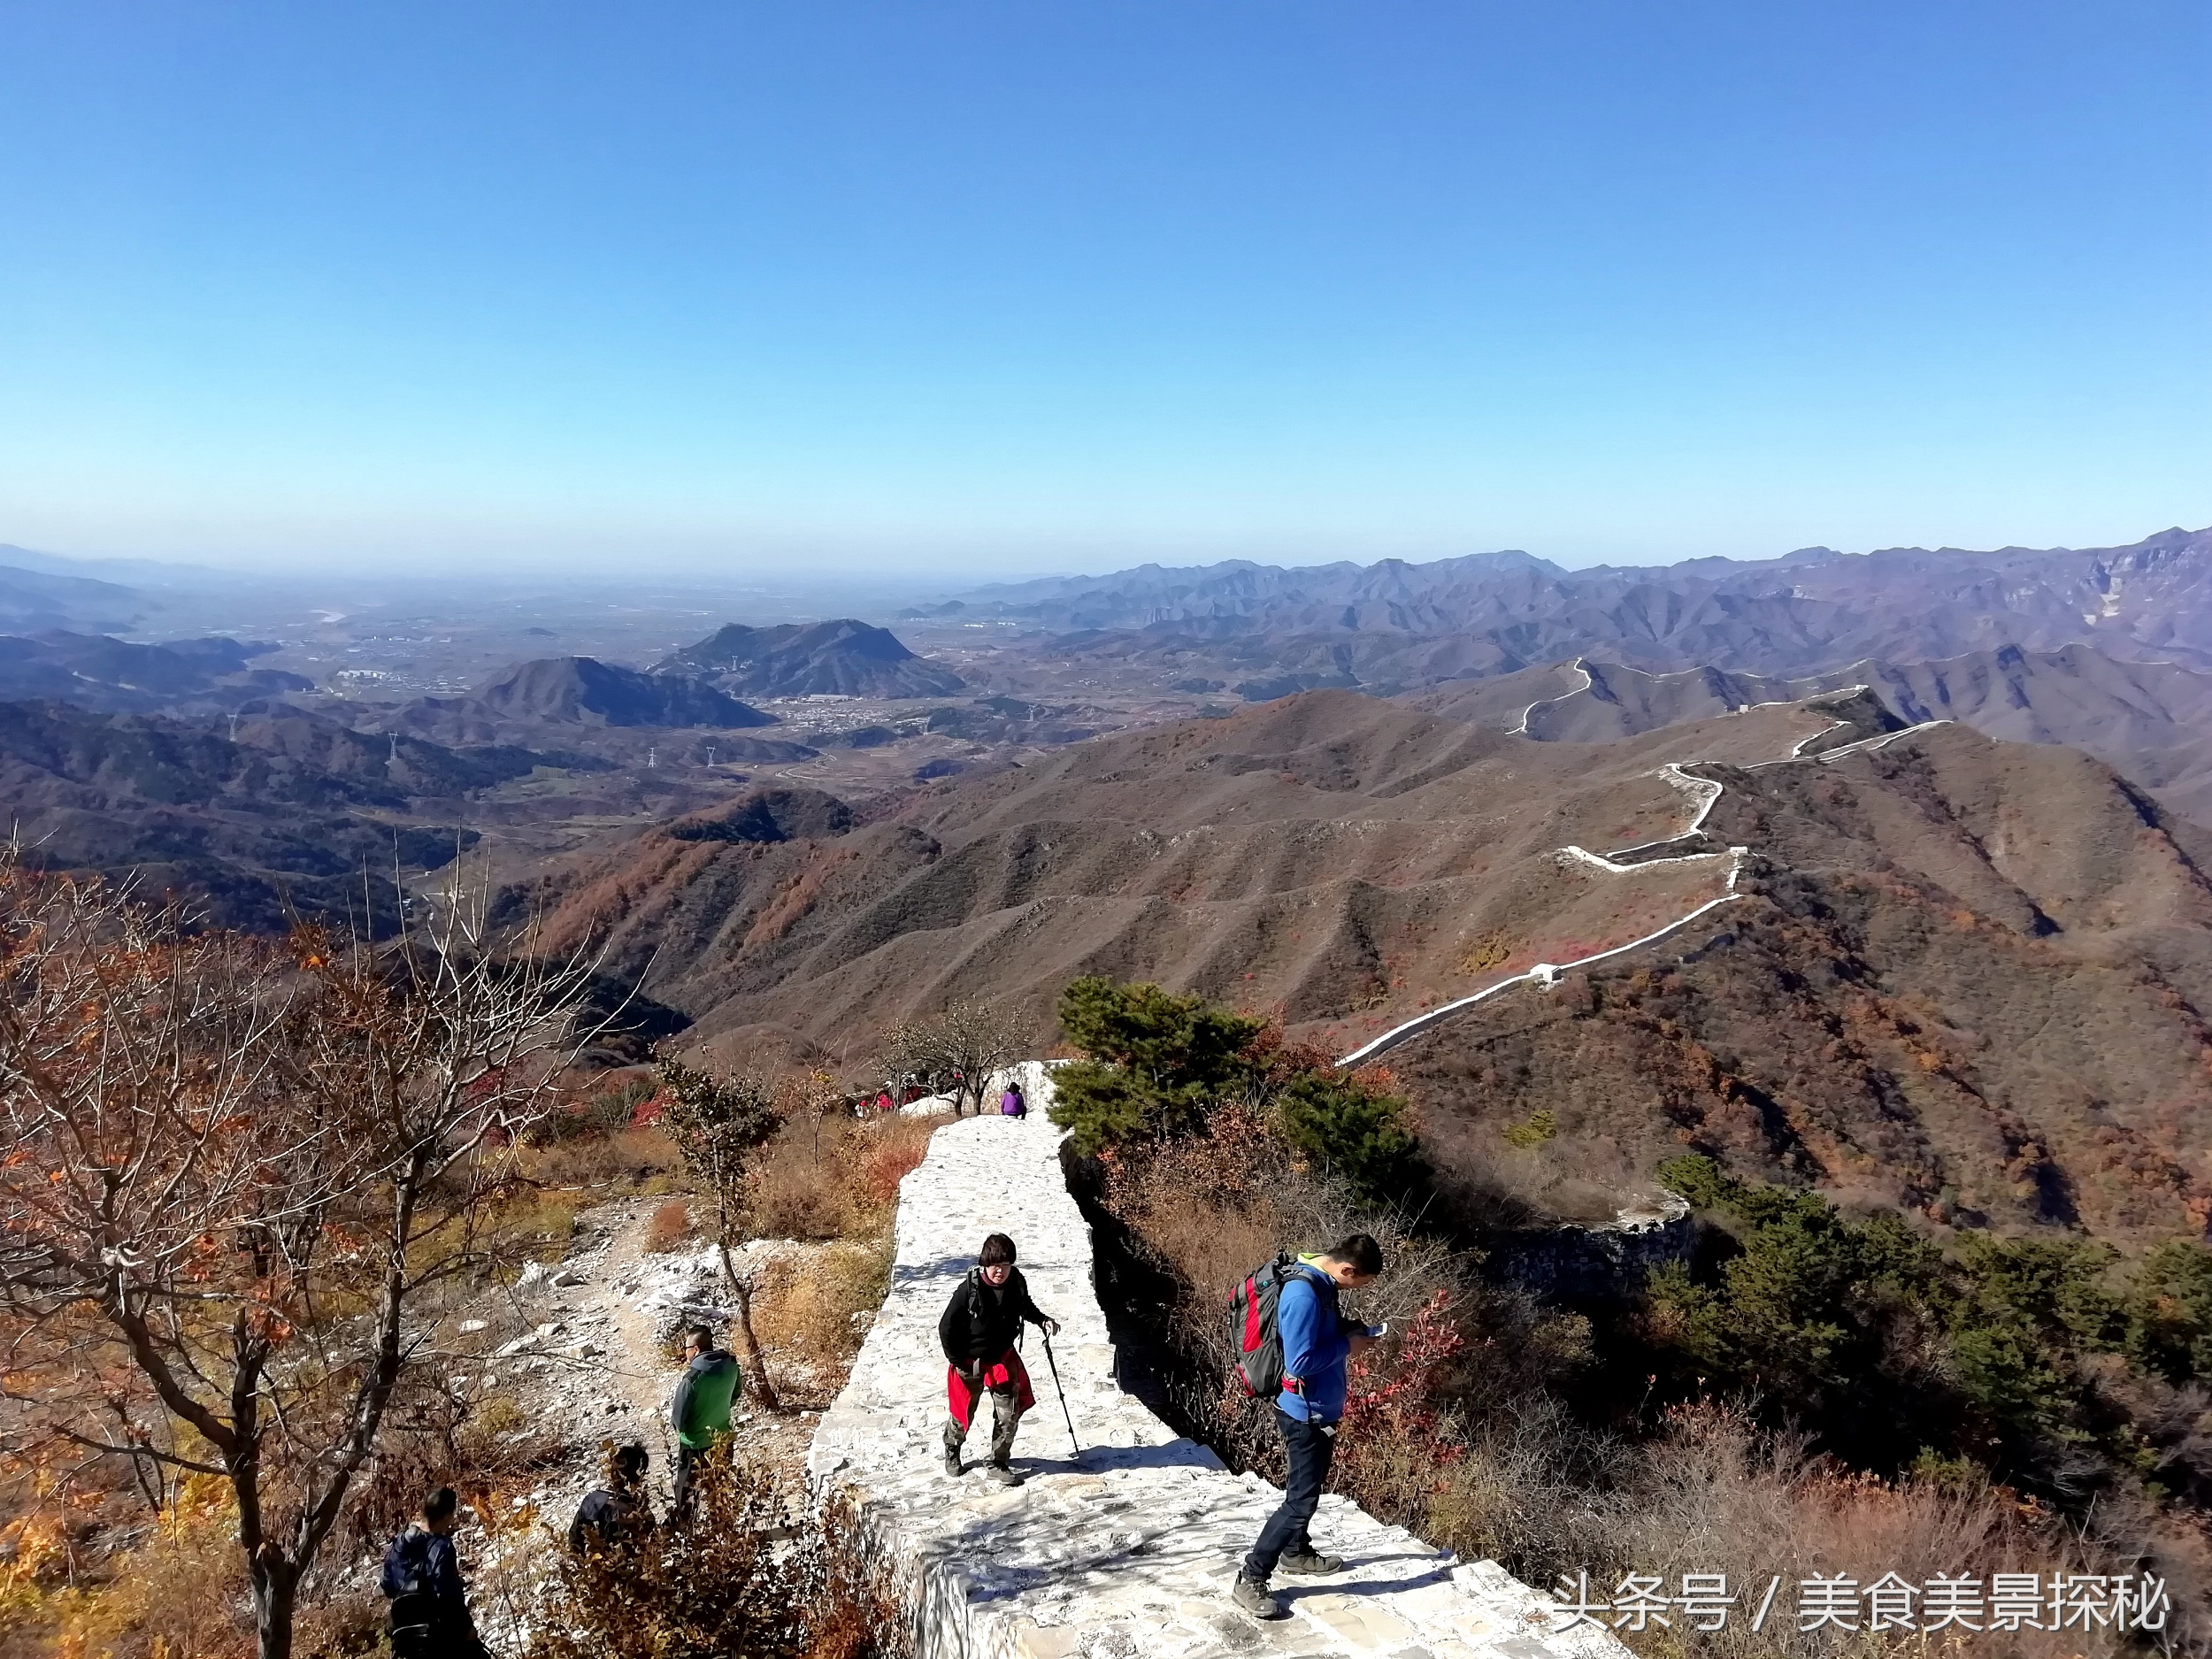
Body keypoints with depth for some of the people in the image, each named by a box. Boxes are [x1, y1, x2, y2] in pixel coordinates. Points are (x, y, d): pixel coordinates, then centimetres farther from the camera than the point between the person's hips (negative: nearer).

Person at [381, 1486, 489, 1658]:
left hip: (406, 1635, 8)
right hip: (439, 1636, -8)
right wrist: (467, 1626, -12)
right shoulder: (440, 1547, -22)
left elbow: (389, 1588, 13)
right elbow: (448, 1596, -24)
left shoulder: (399, 1544, 0)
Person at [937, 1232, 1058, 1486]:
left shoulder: (1017, 1283, -13)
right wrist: (955, 1359, -11)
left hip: (1004, 1358, 3)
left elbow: (1026, 1307, 10)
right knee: (964, 1412, 17)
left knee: (1009, 1415, 2)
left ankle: (999, 1465, 21)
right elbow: (946, 1327, -15)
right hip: (970, 1362, -3)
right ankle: (952, 1450, 46)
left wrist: (1043, 1320, -8)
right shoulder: (969, 1289, -25)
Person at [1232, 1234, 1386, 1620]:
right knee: (1301, 1501, -3)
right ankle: (1251, 1579, 7)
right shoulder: (1303, 1293, -30)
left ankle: (1296, 1553, 44)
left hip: (1319, 1410, 10)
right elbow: (1300, 1362, -31)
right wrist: (1348, 1345, -21)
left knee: (1308, 1489, 25)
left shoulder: (1320, 1282, 1)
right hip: (1305, 1414, -10)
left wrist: (1349, 1331, 0)